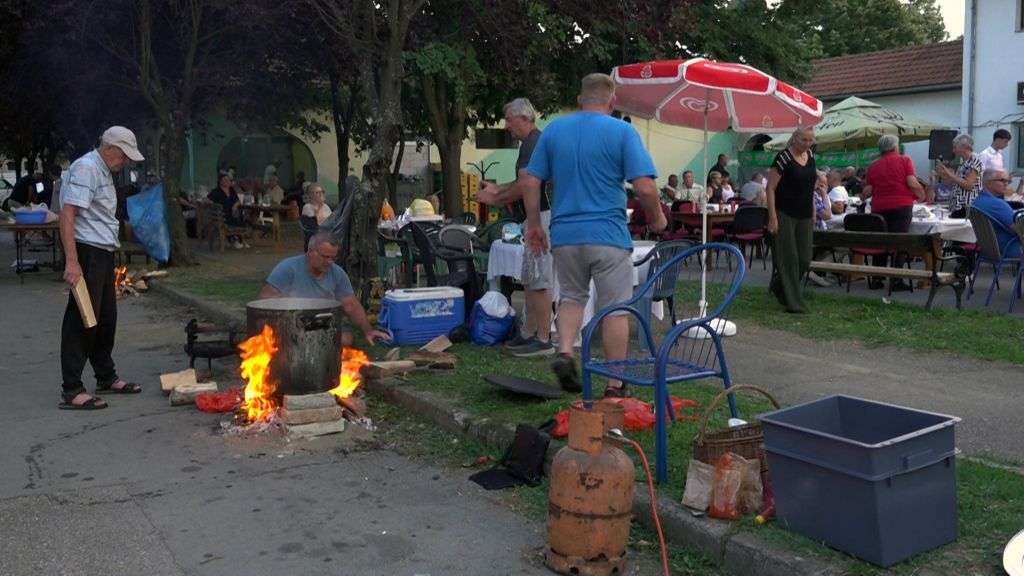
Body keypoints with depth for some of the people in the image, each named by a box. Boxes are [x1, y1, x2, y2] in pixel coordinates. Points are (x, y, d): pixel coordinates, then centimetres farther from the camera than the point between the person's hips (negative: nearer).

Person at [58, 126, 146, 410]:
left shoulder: (104, 172, 18)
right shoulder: (85, 168, -14)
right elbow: (67, 216, -22)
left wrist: (108, 255, 16)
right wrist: (72, 262, -27)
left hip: (103, 254, 10)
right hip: (86, 253, -10)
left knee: (106, 318, 17)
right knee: (82, 320, -7)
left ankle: (106, 377, 30)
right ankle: (71, 389, -3)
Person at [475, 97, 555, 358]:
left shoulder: (534, 144, -15)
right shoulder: (533, 142, 18)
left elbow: (525, 187, -22)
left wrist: (495, 199, -10)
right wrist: (498, 189, 17)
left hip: (541, 218, -11)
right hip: (536, 219, 11)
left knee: (540, 281, -7)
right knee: (530, 280, 15)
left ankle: (543, 340, -3)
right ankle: (529, 333, 22)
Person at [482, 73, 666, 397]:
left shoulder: (554, 130, 8)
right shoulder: (622, 132, -4)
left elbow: (530, 182, 5)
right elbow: (645, 187, -12)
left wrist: (533, 224, 15)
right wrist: (656, 217, 6)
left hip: (564, 234, 4)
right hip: (609, 235, -3)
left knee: (572, 297, 22)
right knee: (614, 308, 5)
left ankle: (564, 352, 0)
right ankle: (615, 385, 10)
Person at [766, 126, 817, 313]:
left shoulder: (810, 156, 9)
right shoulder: (784, 158, -12)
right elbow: (770, 189, -13)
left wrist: (813, 213, 17)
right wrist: (772, 218, -18)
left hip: (805, 217, 7)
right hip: (785, 215, -7)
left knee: (804, 260, 7)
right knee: (789, 258, -3)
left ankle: (778, 287, 28)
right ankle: (793, 303, 4)